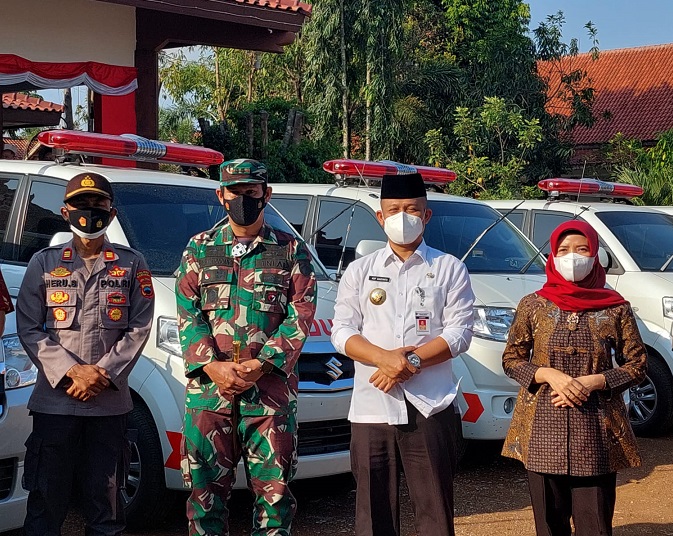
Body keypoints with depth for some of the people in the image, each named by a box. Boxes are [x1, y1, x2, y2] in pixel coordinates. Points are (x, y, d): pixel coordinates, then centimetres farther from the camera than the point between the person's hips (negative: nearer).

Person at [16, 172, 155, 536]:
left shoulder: (131, 264, 9)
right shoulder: (44, 263, 8)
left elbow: (139, 328, 3)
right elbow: (28, 328, 1)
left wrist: (103, 373, -10)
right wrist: (72, 371, -11)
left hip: (110, 402, 1)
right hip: (53, 400, 0)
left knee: (105, 496, 6)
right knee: (46, 497, 2)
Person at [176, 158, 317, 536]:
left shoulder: (291, 251, 7)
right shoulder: (199, 249, 12)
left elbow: (300, 316, -1)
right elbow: (188, 313, 4)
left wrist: (261, 364, -13)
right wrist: (213, 366, -11)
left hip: (271, 388, -1)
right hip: (208, 389, 1)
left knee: (274, 487, 2)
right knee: (206, 487, 5)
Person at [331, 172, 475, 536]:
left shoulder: (449, 269, 7)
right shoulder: (360, 271, 12)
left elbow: (459, 333, -1)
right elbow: (342, 332, 4)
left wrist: (411, 361, -14)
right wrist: (385, 358, -14)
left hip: (430, 408, -1)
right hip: (371, 408, 2)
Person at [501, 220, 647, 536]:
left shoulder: (615, 308, 3)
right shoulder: (533, 305, 5)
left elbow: (637, 365, 5)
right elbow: (511, 360, 8)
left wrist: (593, 382, -11)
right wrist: (550, 375, -10)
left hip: (597, 433, -1)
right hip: (542, 432, 1)